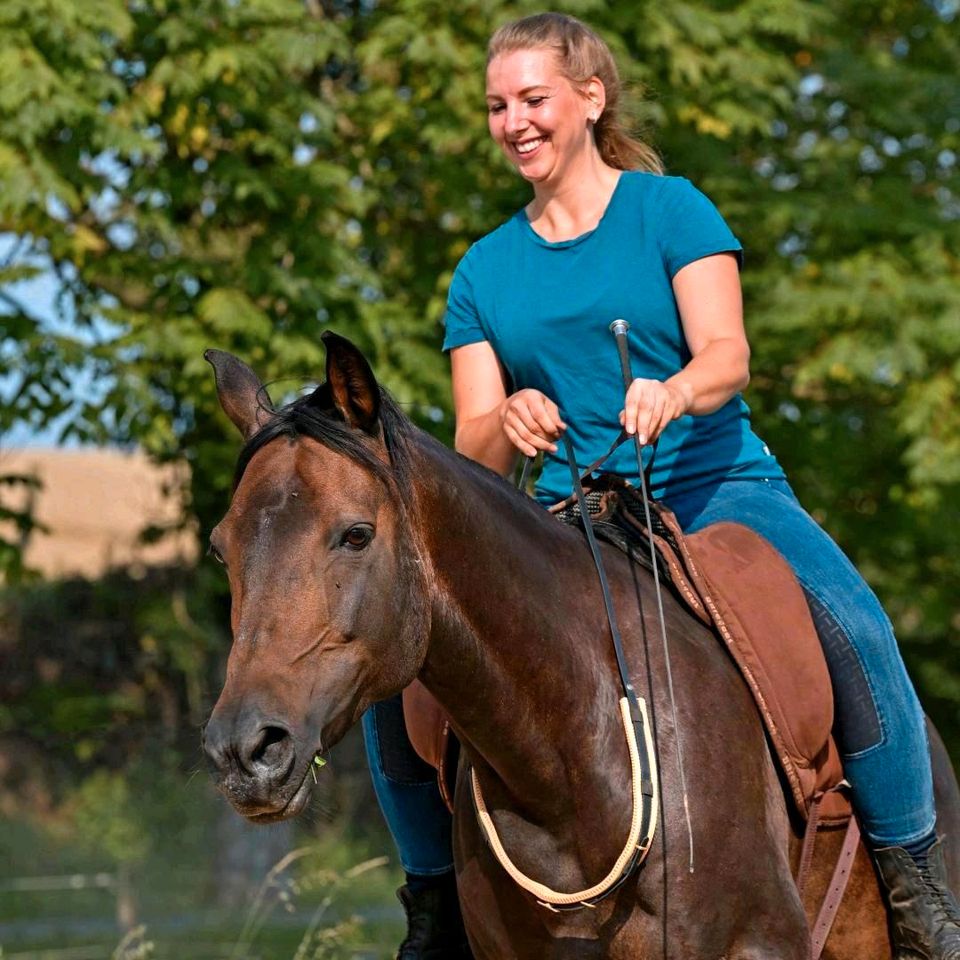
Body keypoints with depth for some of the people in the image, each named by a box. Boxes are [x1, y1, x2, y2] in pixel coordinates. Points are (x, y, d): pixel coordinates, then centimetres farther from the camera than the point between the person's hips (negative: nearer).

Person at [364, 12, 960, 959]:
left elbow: (727, 355, -10)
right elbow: (474, 451, 6)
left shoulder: (671, 209, 5)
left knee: (850, 625, -32)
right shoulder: (486, 271, 13)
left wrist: (671, 393, -34)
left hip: (717, 486, -3)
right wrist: (509, 422, -20)